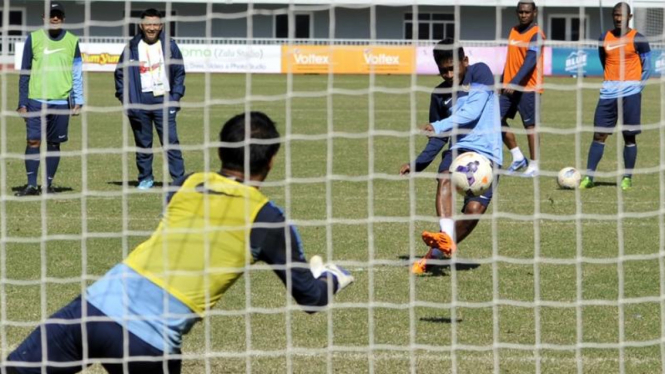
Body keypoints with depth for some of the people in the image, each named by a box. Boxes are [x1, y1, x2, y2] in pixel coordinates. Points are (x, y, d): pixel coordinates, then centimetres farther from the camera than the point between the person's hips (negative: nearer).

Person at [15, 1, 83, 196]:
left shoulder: (72, 41, 7)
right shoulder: (34, 39, 4)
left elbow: (77, 73, 9)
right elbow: (25, 73, 5)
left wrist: (78, 101, 1)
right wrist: (22, 103, 1)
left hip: (61, 101, 1)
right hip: (36, 100, -1)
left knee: (54, 143, 4)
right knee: (33, 141, -9)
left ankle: (48, 184, 12)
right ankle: (31, 185, -6)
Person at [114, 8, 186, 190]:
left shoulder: (169, 46, 4)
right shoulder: (132, 48, 4)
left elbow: (179, 72, 9)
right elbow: (121, 73, 8)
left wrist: (175, 97, 1)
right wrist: (125, 98, 0)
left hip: (163, 100, -1)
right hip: (139, 102, 1)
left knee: (171, 141, -7)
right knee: (143, 143, 6)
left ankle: (179, 179, -6)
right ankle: (145, 178, 17)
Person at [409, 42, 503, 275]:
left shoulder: (480, 73, -1)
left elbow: (472, 112, -13)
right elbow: (438, 138, 26)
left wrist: (438, 127, -17)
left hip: (487, 152, -4)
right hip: (459, 147, 4)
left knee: (474, 209, -19)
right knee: (445, 179, -32)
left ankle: (434, 255, -5)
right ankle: (447, 240, -47)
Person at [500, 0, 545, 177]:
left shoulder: (536, 35, -11)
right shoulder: (514, 31, 13)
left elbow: (530, 61, -23)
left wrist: (515, 83, -32)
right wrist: (504, 81, 20)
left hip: (528, 87, -8)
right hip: (510, 87, 8)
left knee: (530, 125, -3)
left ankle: (533, 166, 6)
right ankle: (518, 157, 14)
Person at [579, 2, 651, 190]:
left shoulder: (637, 39, -1)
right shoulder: (604, 38, 10)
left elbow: (646, 66, 2)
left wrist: (638, 86, -5)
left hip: (630, 92, -3)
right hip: (609, 92, 4)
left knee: (629, 136, 0)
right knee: (599, 134, 0)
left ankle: (627, 178, 6)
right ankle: (589, 176, 1)